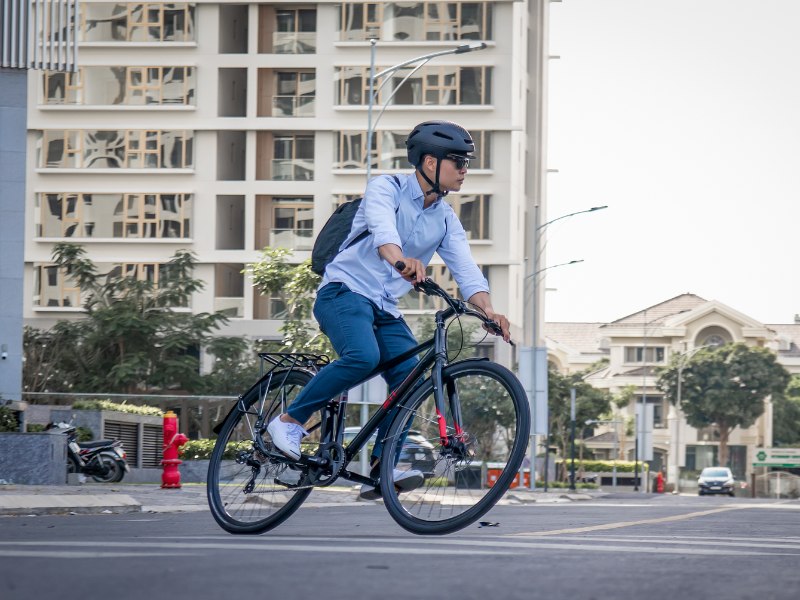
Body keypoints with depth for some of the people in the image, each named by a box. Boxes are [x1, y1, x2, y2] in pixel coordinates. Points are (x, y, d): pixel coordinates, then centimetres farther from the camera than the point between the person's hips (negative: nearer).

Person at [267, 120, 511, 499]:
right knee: (363, 357, -32)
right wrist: (400, 260, -52)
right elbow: (382, 228, -30)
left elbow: (466, 270, -1)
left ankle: (382, 469, -11)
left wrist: (488, 311, -21)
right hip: (345, 291, -7)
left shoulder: (446, 221, 11)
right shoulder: (386, 189, -8)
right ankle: (289, 421, -17)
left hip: (385, 309, 7)